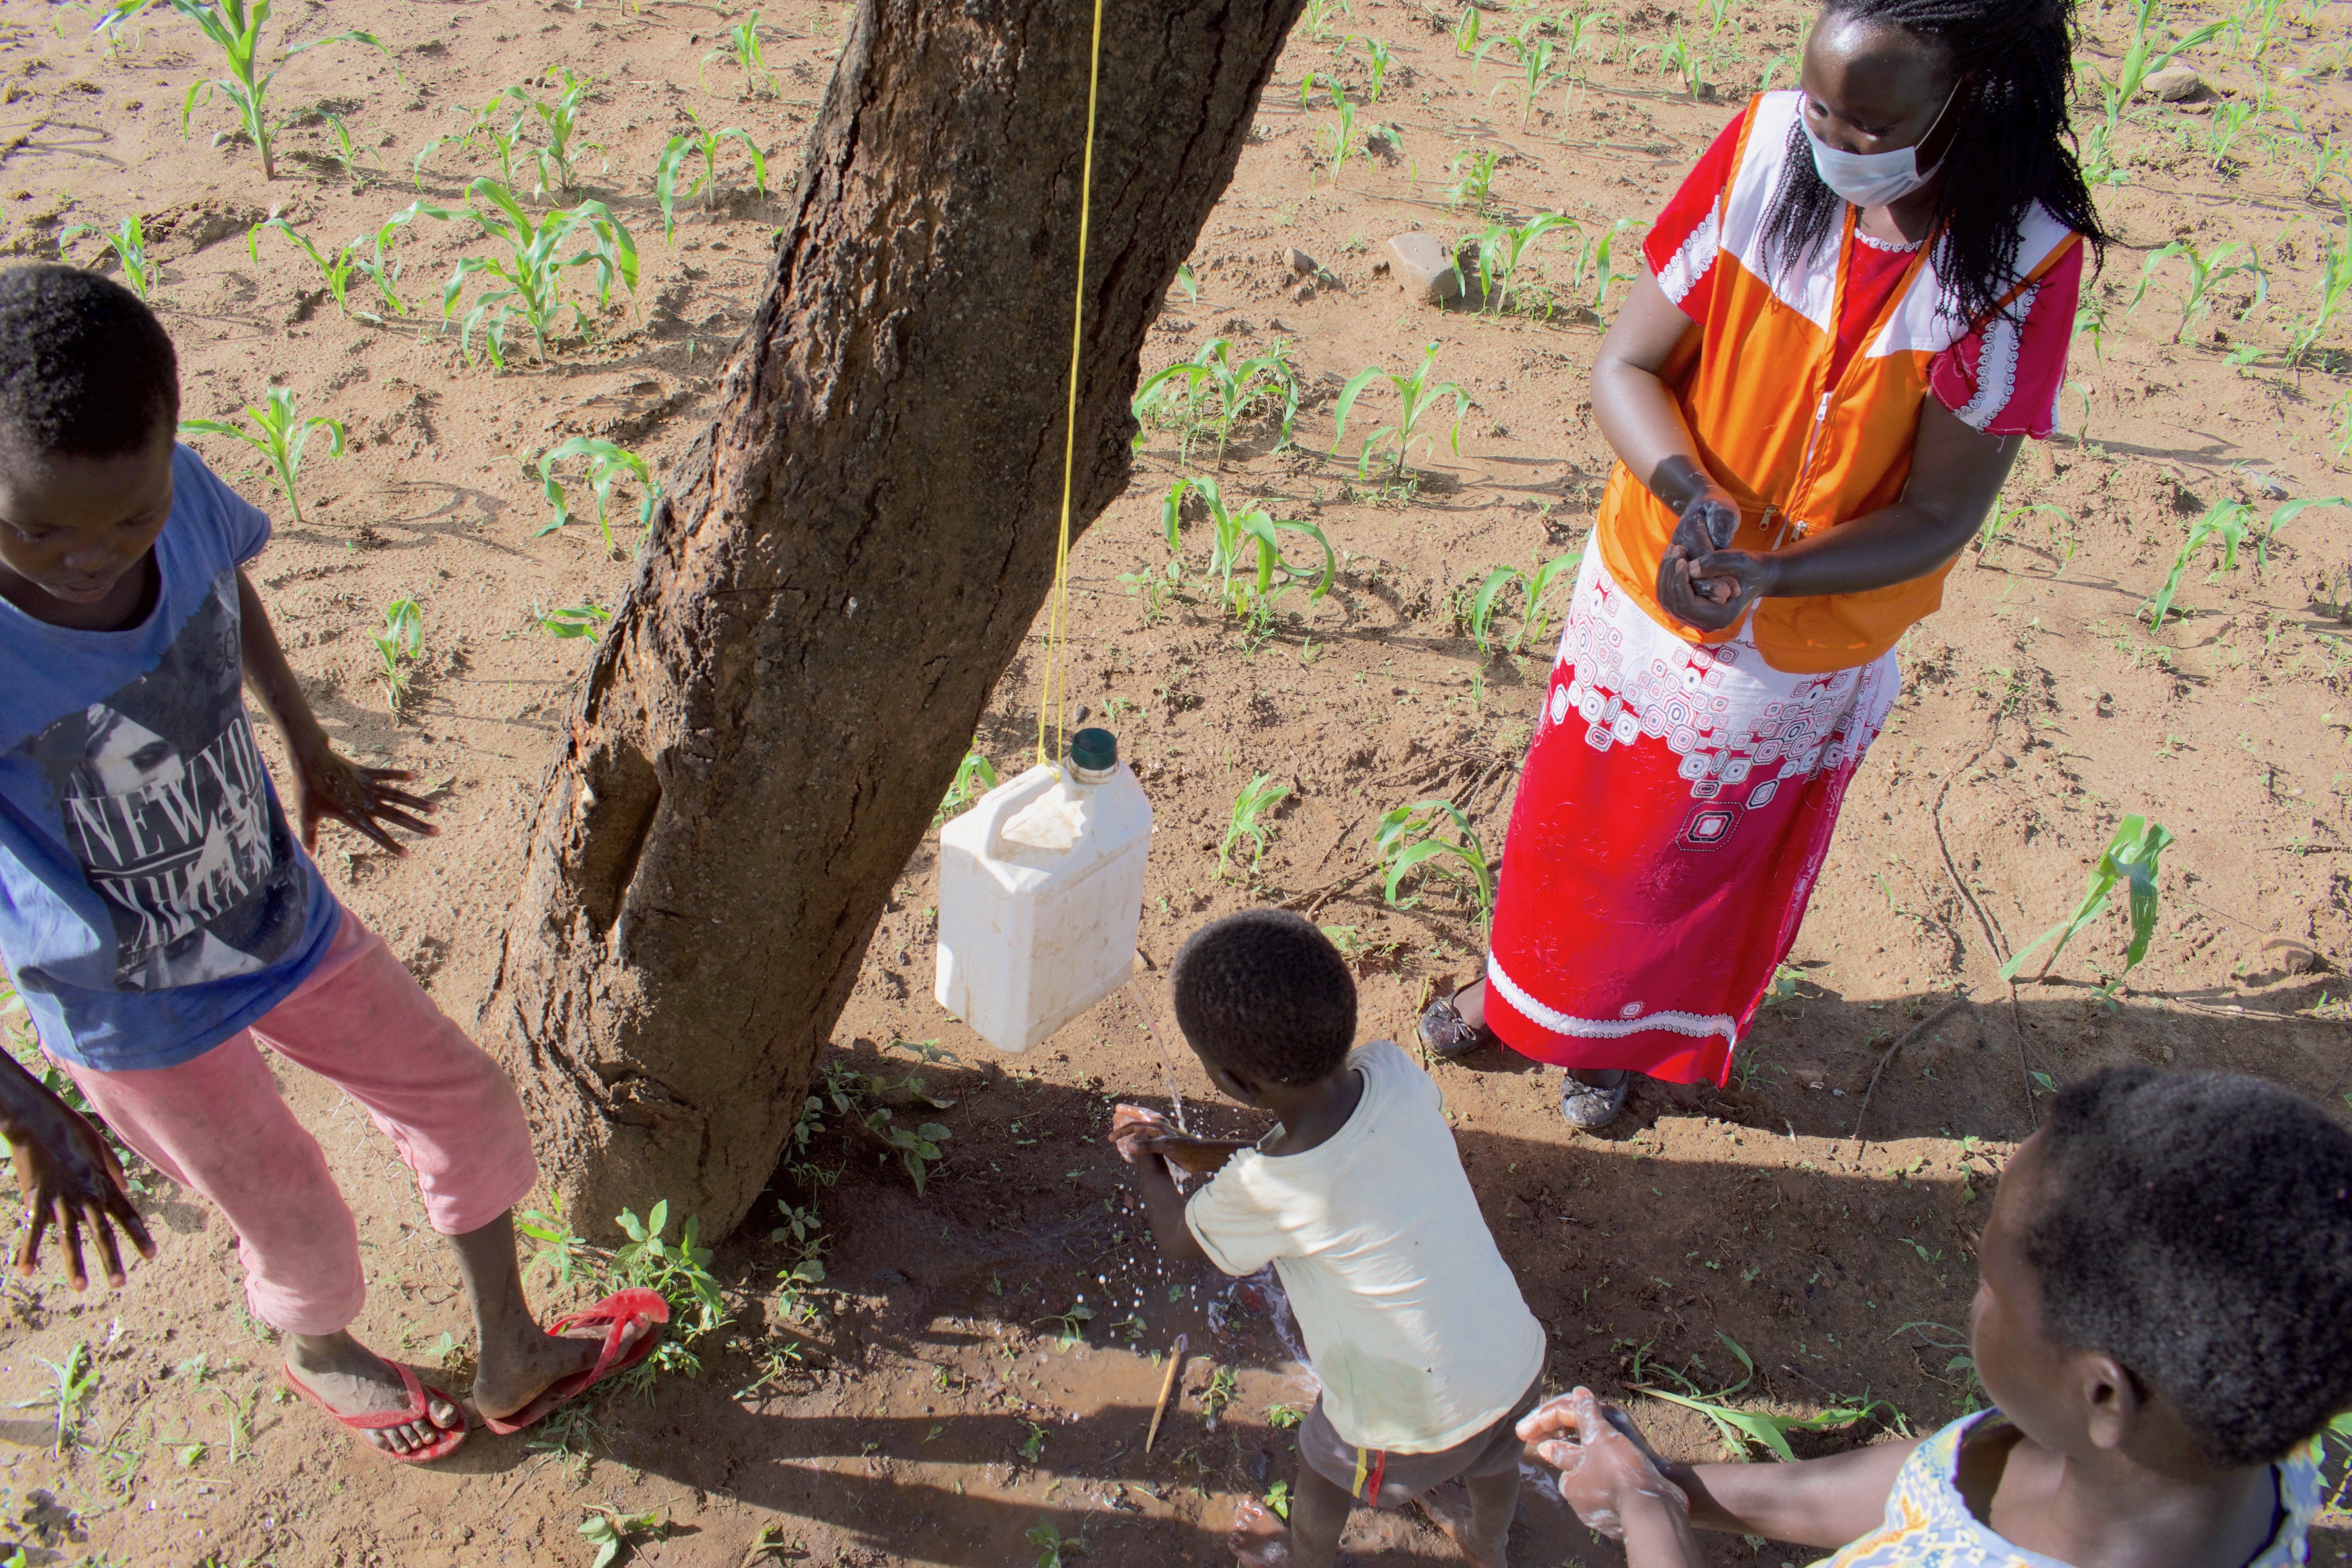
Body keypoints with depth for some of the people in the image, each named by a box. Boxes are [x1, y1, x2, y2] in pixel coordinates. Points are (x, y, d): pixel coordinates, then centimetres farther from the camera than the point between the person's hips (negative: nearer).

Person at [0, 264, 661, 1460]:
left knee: (464, 1103, 16)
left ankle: (512, 1362, 43)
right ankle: (315, 1351, 55)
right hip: (139, 1021, -4)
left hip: (283, 918, 4)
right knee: (299, 1229, 16)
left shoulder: (179, 493, -24)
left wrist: (312, 755, 13)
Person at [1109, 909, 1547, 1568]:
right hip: (1518, 1361, 4)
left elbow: (1179, 1238, -6)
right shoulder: (1394, 1071, -18)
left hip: (1416, 1425, -4)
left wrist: (1147, 1162, 12)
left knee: (1326, 1468, 29)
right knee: (1492, 1461, 36)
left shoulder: (1259, 1192, -30)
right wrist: (1185, 1147, 2)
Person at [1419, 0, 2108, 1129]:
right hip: (1641, 585, 2)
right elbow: (1626, 364, -13)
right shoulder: (1765, 148, -19)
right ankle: (1524, 990, 54)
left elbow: (1941, 514, -20)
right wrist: (1687, 490, -33)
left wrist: (1760, 575, -37)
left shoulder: (2023, 258, -25)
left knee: (1693, 863, 22)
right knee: (1572, 812, 24)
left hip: (1803, 650, -2)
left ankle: (1628, 1034, 52)